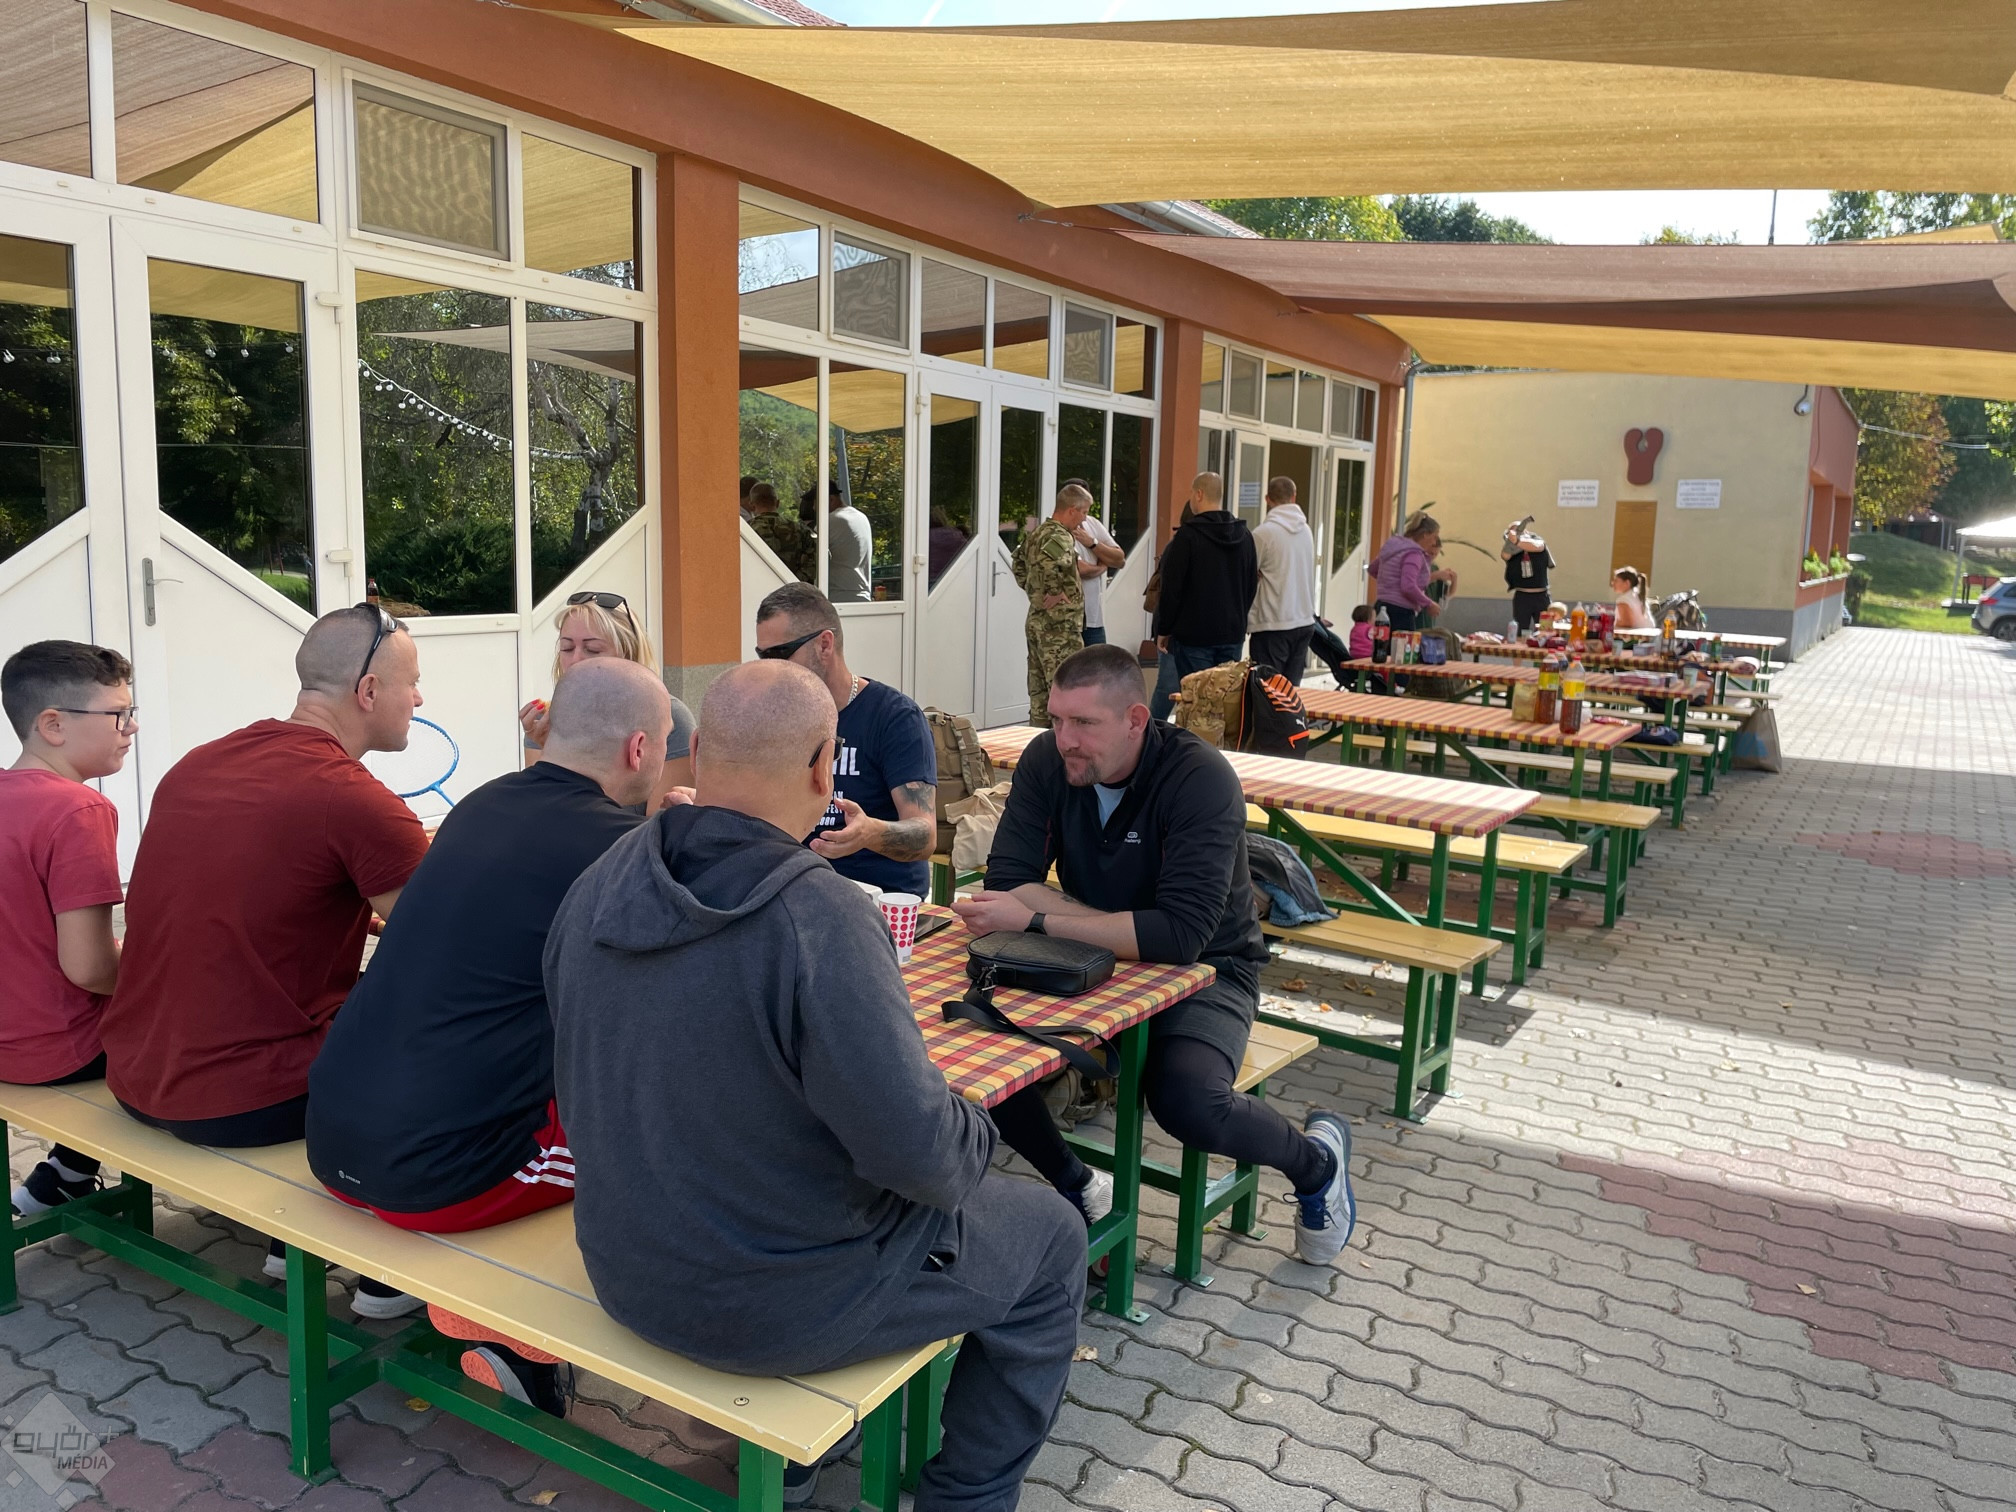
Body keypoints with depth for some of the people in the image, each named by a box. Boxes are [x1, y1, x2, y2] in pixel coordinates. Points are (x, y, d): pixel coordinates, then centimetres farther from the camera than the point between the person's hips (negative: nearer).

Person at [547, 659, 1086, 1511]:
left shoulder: (598, 885, -7)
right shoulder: (820, 919, -30)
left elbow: (583, 1087, 6)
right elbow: (918, 1151, -28)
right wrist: (976, 1137, -5)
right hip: (775, 1305, -7)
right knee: (1051, 1239, 14)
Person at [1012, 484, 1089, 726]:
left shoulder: (1035, 534, 13)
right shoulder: (1062, 537, -16)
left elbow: (1019, 562, 28)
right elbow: (1049, 561, -37)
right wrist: (1056, 591, -24)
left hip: (1035, 621, 9)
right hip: (1060, 626, -9)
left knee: (1039, 694, 14)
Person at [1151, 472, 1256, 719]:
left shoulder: (1188, 535, -11)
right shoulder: (1244, 534, 9)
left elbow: (1171, 587, -10)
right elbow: (1252, 585, 16)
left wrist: (1163, 629, -2)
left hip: (1194, 634, -6)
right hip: (1233, 634, 6)